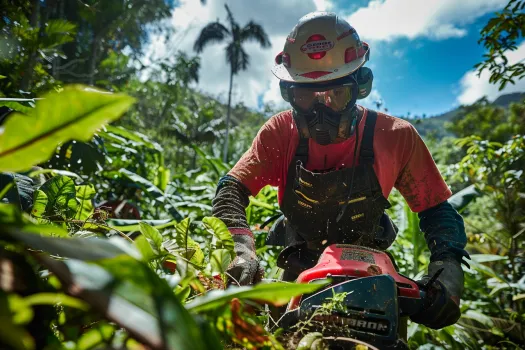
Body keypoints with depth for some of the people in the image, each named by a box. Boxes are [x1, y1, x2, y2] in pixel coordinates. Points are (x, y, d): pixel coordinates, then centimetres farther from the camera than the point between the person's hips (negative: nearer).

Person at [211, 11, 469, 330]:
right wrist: (241, 248, -40)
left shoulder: (396, 137, -18)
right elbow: (231, 190, -21)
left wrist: (447, 267, -30)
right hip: (300, 269, 1)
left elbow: (437, 209, -11)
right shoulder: (280, 132, -16)